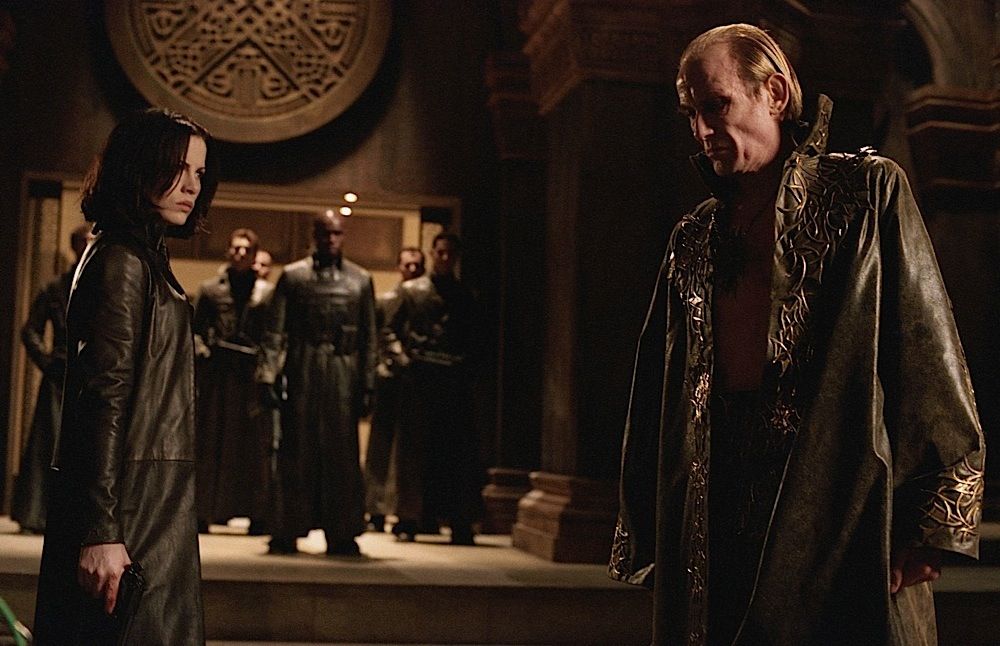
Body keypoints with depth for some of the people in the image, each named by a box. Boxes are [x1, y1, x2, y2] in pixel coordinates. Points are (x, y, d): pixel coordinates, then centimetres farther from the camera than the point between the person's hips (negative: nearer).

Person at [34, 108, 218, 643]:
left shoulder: (147, 258, 18)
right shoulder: (121, 261, -12)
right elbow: (104, 399, -19)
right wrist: (102, 532, -23)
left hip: (153, 499, 10)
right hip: (130, 506, -10)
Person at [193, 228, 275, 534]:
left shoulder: (267, 292, 7)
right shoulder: (211, 288, 10)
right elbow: (197, 328, 13)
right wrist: (202, 350, -2)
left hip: (252, 374, -1)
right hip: (217, 373, 1)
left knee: (254, 443, -1)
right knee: (212, 442, 2)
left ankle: (256, 513, 4)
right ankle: (204, 510, 7)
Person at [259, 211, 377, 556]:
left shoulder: (360, 280, 11)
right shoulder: (293, 276, 7)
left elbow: (369, 337, 9)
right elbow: (275, 331, 3)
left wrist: (367, 385, 2)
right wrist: (268, 375, -7)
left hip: (343, 373, 1)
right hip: (301, 373, -1)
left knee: (342, 453, 3)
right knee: (296, 452, 2)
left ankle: (341, 534, 10)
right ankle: (286, 533, 10)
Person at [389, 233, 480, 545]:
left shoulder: (465, 296, 15)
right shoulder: (411, 290, 10)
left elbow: (472, 339, 15)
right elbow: (393, 329, 9)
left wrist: (465, 365, 1)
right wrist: (407, 353, -3)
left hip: (454, 379, 1)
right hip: (419, 376, -1)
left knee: (456, 449, 0)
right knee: (414, 448, -1)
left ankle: (459, 522, 4)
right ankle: (408, 520, 4)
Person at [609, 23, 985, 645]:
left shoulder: (868, 191, 4)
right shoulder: (694, 238, 17)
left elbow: (925, 343, -4)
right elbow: (656, 394, 16)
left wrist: (928, 517, -11)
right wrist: (643, 535, 12)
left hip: (841, 494, -4)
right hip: (714, 512, 4)